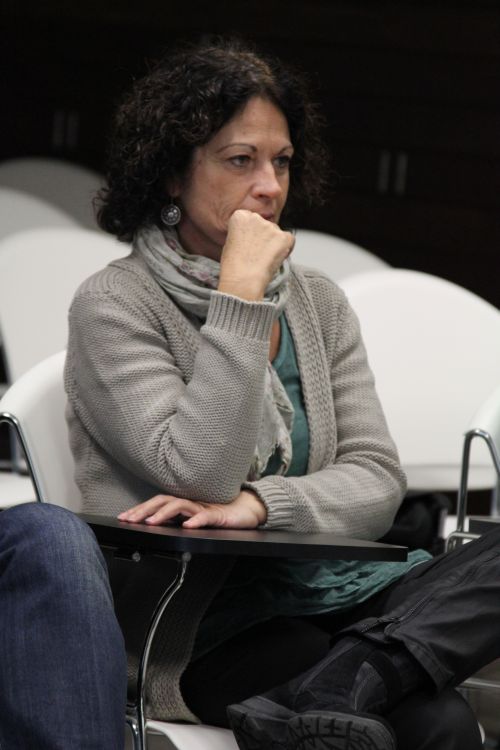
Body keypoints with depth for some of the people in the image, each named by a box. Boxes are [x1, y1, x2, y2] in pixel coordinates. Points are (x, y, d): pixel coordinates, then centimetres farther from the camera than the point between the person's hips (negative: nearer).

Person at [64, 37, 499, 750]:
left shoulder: (318, 302, 16)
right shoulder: (113, 305, -1)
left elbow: (377, 478, 6)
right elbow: (199, 477, -15)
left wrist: (258, 504, -14)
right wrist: (240, 297, -14)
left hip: (325, 592, 8)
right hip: (203, 623, -8)